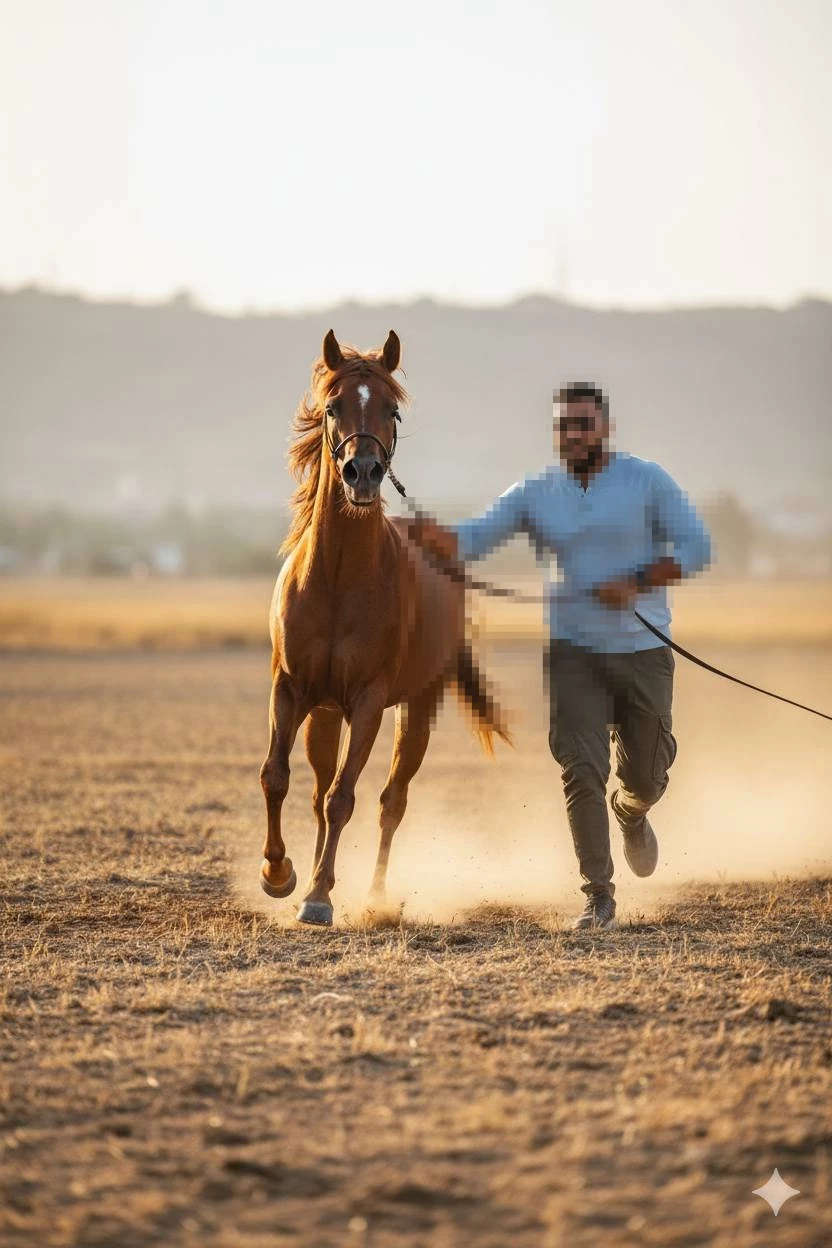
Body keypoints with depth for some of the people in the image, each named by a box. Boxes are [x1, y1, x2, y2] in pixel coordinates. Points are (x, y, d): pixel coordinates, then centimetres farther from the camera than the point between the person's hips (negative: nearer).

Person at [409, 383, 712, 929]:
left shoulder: (647, 481, -4)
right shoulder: (535, 494, 2)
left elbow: (696, 546, -5)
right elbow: (471, 540, -5)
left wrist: (635, 583, -19)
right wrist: (432, 535, -28)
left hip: (643, 650, 0)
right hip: (574, 652, 0)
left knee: (646, 775, 12)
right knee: (581, 771, -13)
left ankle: (632, 813, 51)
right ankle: (599, 896, -5)